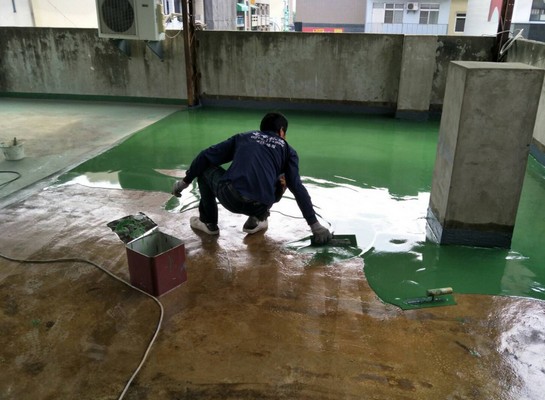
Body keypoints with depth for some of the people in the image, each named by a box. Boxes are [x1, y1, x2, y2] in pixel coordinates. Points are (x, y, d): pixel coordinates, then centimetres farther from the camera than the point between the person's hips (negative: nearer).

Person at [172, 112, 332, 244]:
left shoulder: (244, 136, 24)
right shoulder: (287, 149, 19)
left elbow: (206, 156, 20)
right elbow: (298, 188, 9)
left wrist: (185, 181, 30)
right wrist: (315, 225, 9)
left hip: (230, 197, 0)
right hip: (260, 204, 0)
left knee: (204, 166, 28)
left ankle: (208, 222, 32)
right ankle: (256, 220, 23)